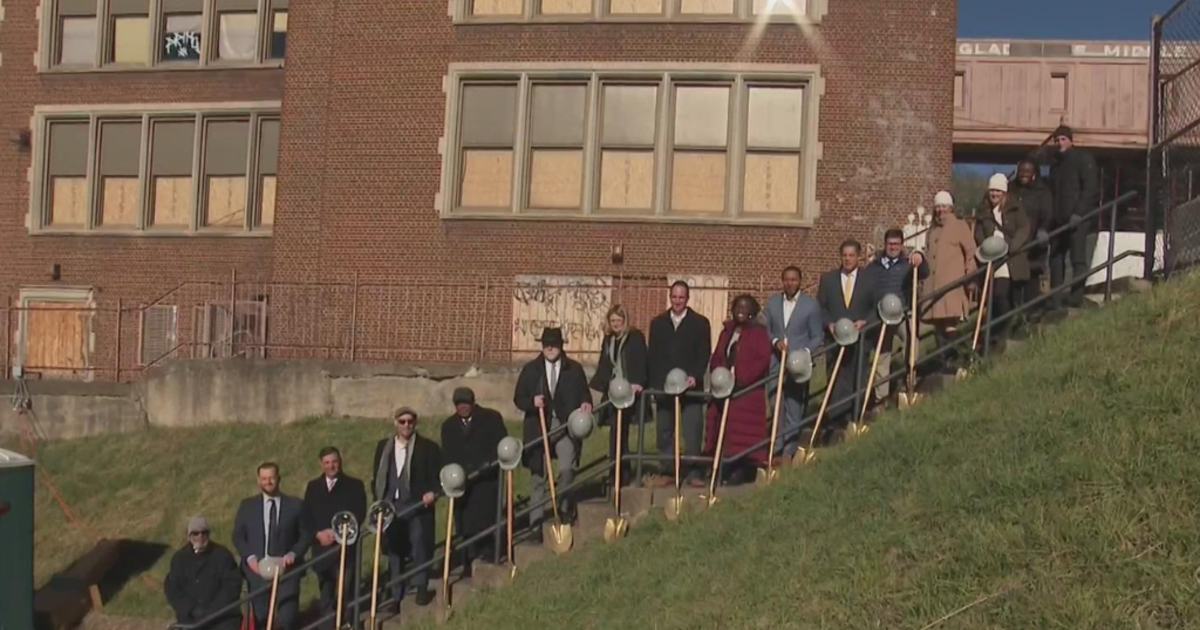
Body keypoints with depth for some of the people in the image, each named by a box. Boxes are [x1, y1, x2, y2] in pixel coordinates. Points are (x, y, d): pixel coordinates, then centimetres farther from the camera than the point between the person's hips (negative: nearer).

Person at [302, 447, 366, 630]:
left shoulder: (354, 485, 5)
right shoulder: (313, 487, 14)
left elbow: (359, 514, -4)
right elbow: (306, 516, 7)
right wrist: (318, 533, -10)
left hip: (346, 546, -3)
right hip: (321, 547, 3)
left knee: (345, 592, -5)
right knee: (325, 593, 6)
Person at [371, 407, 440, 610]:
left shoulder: (428, 447, 0)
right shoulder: (383, 447, 12)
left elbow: (438, 477, -1)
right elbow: (377, 477, 15)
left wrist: (432, 492, -19)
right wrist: (378, 501, 5)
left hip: (417, 506, -4)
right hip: (390, 507, 4)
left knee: (419, 547, -5)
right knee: (393, 551, 8)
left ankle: (421, 588, 8)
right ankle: (396, 596, 14)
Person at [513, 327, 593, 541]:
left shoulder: (574, 369, 5)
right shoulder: (530, 370, 4)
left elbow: (584, 395, 9)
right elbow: (518, 399, 5)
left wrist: (586, 404, -14)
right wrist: (532, 402, -15)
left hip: (566, 426, -1)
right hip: (539, 427, 1)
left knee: (567, 468, -20)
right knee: (538, 476, 6)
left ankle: (564, 506, 8)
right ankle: (536, 524, 15)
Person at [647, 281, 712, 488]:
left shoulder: (700, 323, 5)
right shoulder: (657, 323, 13)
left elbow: (704, 354, 1)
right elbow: (653, 356, 10)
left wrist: (695, 376, -14)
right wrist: (654, 383, 1)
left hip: (690, 386, -3)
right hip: (663, 387, 3)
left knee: (692, 433, -7)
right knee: (665, 432, 5)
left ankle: (694, 473, -1)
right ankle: (668, 472, 12)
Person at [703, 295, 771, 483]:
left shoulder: (759, 333, 1)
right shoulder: (727, 331, 19)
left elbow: (762, 361, -10)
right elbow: (717, 358, 18)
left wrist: (740, 379, -18)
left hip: (747, 392, -6)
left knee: (743, 430, -9)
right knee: (721, 429, 1)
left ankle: (743, 471, -8)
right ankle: (727, 469, 4)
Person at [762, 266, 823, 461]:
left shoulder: (811, 305, 1)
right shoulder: (772, 302, 9)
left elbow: (817, 337, 2)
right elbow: (764, 330, 11)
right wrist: (775, 341, -9)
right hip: (775, 363, 3)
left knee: (794, 410, 0)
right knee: (776, 408, 6)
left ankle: (789, 452, 6)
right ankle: (776, 449, 14)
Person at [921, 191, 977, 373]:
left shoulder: (960, 226, 5)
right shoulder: (932, 230, 22)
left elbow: (970, 252, -1)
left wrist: (970, 277, -8)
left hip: (953, 284, -6)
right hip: (933, 284, 6)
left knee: (950, 322, -14)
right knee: (938, 324, 3)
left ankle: (951, 361, -13)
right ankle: (943, 362, 7)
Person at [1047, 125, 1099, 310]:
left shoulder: (1083, 158, 0)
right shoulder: (1055, 164, 22)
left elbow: (1091, 188, -9)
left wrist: (1078, 213, -19)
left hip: (1077, 218, -8)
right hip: (1059, 220, 8)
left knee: (1078, 259, -9)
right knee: (1055, 259, 6)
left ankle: (1076, 298, -13)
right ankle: (1055, 301, 9)